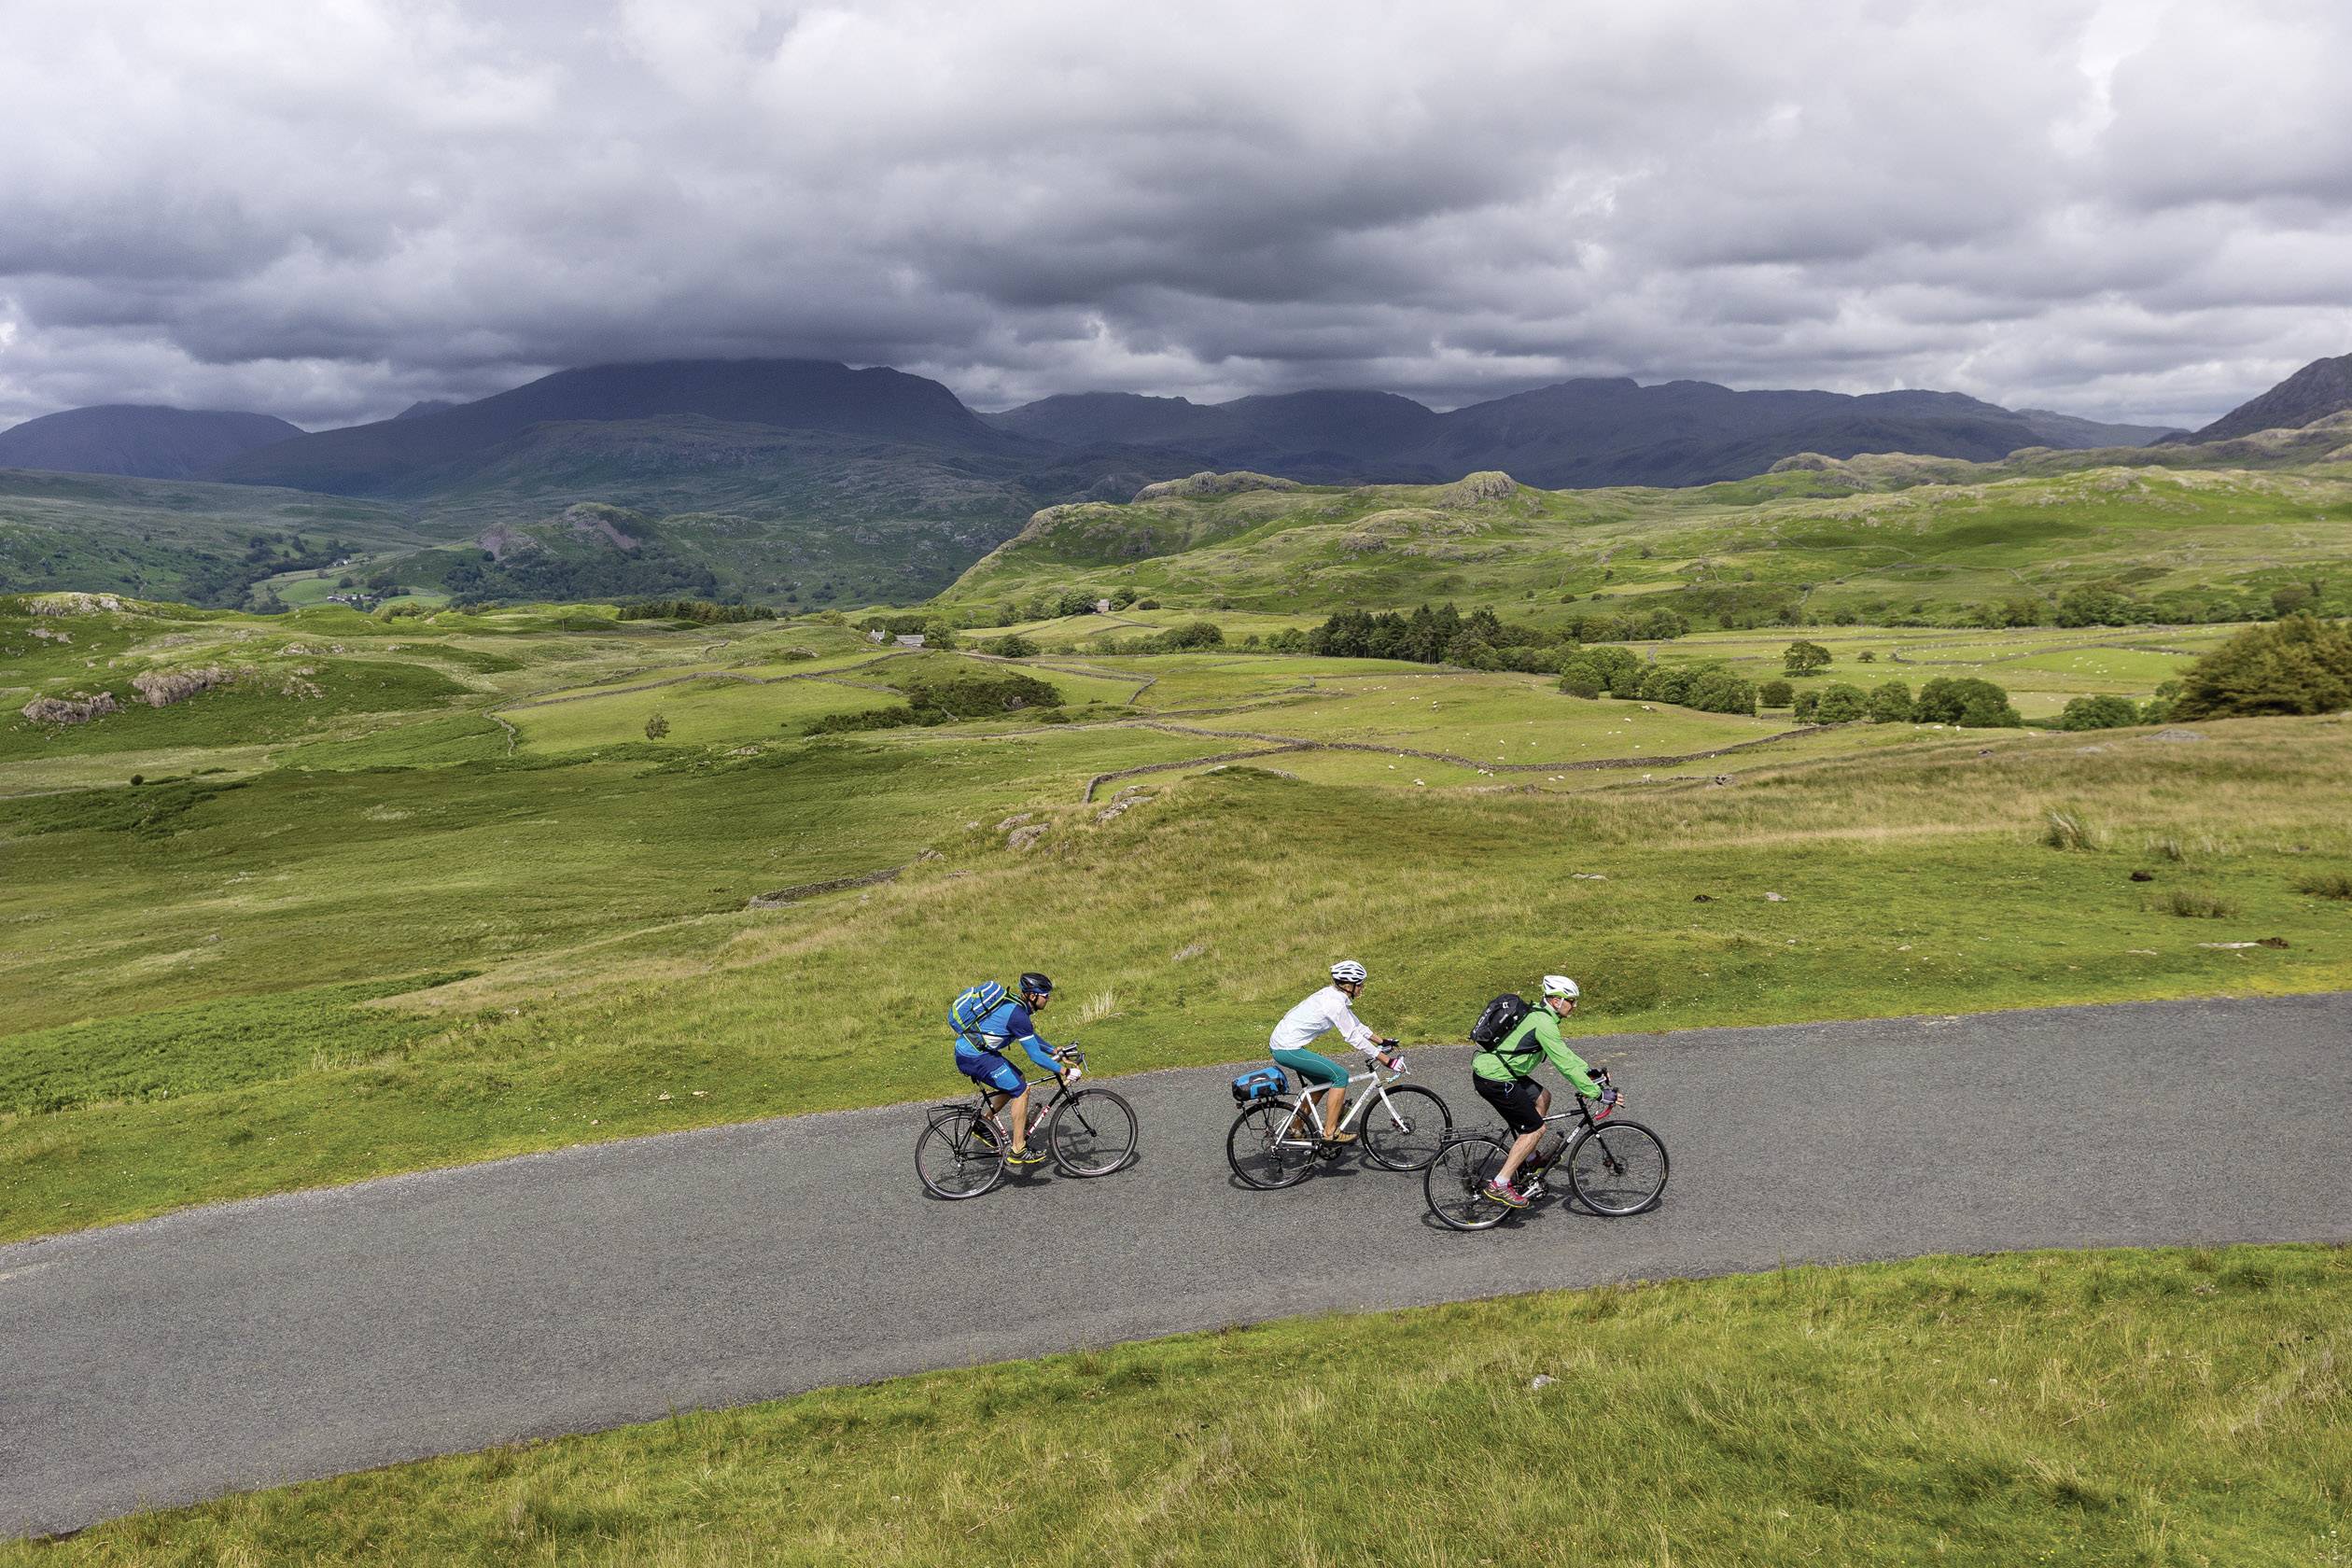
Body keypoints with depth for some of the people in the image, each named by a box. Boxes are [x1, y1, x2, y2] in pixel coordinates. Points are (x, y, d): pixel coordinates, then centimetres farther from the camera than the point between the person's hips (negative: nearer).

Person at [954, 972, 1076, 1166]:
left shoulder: (1016, 1005, 10)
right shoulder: (1018, 1015, -20)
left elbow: (1031, 1036, 28)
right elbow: (1035, 1055, -19)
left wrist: (1053, 1050, 22)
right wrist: (1064, 1070, -13)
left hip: (967, 1049, 10)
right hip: (974, 1056, -10)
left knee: (1017, 1081, 19)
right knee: (1020, 1091, -7)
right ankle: (1018, 1151, -4)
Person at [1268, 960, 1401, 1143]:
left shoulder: (1333, 995, 9)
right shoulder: (1335, 1003, -19)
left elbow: (1356, 1025, 20)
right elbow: (1354, 1037, -19)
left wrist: (1383, 1042, 19)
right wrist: (1387, 1061, -16)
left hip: (1282, 1044, 10)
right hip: (1288, 1050, -10)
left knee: (1324, 1081, 21)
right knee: (1340, 1075, -8)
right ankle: (1330, 1133, -3)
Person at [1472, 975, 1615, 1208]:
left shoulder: (1538, 1013, 13)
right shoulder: (1544, 1023, -18)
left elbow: (1564, 1052, 25)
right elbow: (1565, 1064, -20)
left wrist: (1589, 1071, 23)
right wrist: (1598, 1094, -17)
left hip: (1490, 1068, 10)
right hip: (1494, 1081, -10)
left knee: (1542, 1097, 22)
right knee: (1535, 1129, -3)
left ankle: (1525, 1159, 27)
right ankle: (1500, 1185, -3)